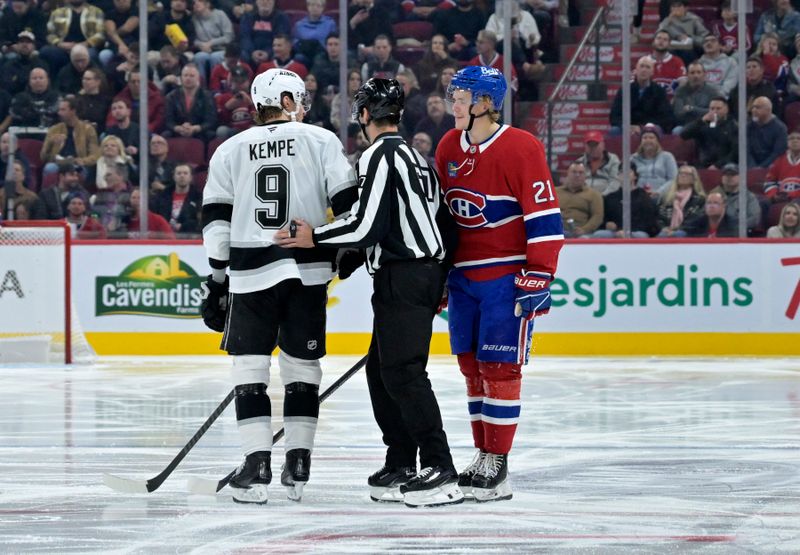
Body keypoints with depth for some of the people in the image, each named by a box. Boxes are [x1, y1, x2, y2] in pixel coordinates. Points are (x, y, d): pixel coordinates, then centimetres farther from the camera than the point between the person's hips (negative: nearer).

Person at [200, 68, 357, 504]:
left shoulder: (230, 150, 10)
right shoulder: (320, 141, 4)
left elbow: (216, 219, 8)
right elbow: (347, 204, -2)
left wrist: (216, 280, 12)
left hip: (251, 271, 0)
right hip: (307, 270, 0)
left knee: (249, 364, 4)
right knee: (302, 363, 10)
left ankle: (257, 464, -6)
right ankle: (298, 467, 11)